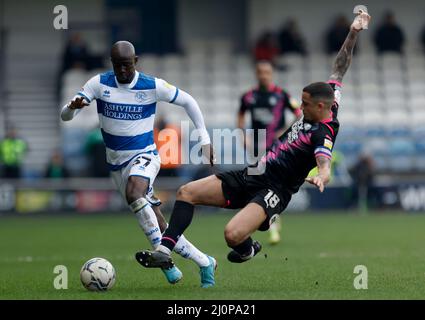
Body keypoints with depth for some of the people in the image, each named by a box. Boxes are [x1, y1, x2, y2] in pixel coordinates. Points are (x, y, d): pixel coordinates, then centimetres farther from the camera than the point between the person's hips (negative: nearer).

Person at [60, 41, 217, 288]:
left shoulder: (153, 86, -11)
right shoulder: (100, 84, -6)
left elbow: (188, 102, 3)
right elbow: (65, 116, -8)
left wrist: (204, 139, 0)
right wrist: (73, 106, -33)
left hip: (144, 156, -3)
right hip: (117, 162, 3)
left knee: (133, 193, -38)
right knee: (159, 226, 2)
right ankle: (205, 263, 16)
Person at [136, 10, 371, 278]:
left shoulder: (323, 133, -19)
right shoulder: (324, 109, 6)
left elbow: (325, 165, -37)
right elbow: (340, 68, 15)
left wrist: (320, 178, -60)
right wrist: (353, 33, 14)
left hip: (273, 190, -10)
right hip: (251, 175, 10)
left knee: (233, 234, -33)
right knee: (186, 192, 0)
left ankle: (248, 251, 5)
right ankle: (164, 252, -3)